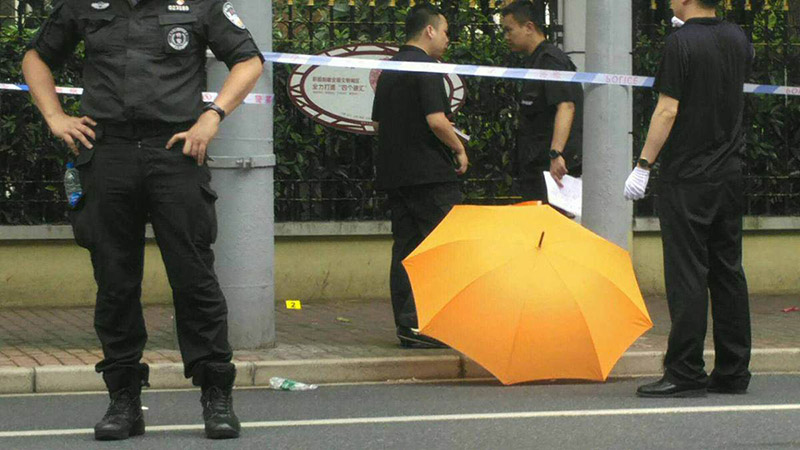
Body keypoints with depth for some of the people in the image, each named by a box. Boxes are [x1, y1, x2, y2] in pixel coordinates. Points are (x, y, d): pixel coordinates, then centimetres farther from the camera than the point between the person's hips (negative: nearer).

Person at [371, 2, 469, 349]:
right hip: (429, 172, -9)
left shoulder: (389, 70, 16)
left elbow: (377, 124, 21)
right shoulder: (426, 69, -12)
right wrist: (459, 148, -6)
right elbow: (436, 121, -20)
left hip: (393, 173, 9)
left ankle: (407, 326, 8)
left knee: (405, 248, 8)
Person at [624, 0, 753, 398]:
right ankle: (733, 372, 12)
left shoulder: (681, 43, -13)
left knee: (687, 274, -5)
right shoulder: (738, 39, 8)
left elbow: (667, 110, -16)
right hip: (729, 173, 7)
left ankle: (685, 373, -5)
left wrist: (643, 165, -12)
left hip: (687, 176, -7)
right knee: (728, 271, 10)